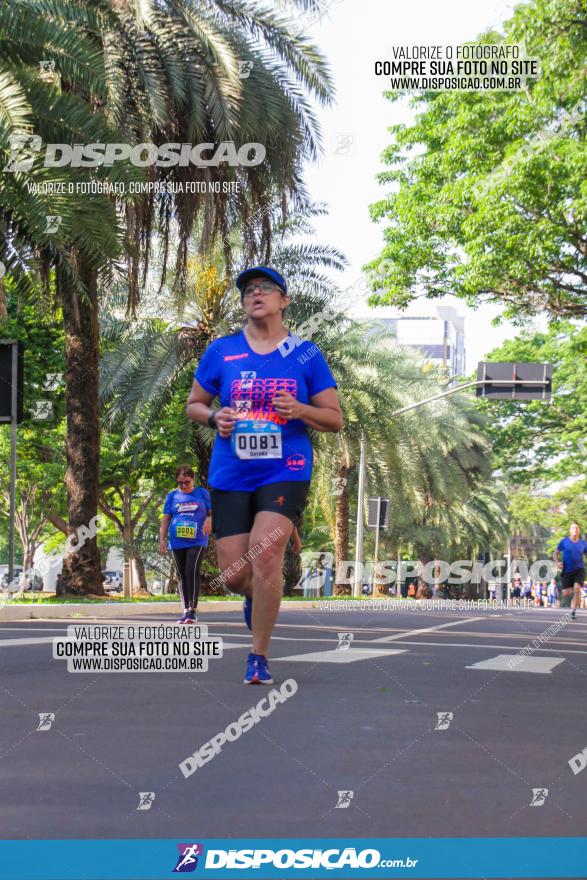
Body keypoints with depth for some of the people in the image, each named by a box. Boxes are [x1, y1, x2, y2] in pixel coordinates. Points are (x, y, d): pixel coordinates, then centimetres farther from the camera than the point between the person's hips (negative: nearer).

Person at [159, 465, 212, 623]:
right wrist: (162, 539, 0)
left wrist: (209, 519, -16)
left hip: (197, 541, -3)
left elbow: (212, 512, 7)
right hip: (177, 543, 3)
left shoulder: (202, 493, 5)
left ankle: (193, 610, -13)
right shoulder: (172, 495, 9)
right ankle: (186, 610, 14)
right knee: (182, 575, 7)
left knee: (192, 571, -17)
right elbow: (165, 519, 9)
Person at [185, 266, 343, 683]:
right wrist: (215, 418, -7)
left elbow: (335, 419, 6)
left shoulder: (306, 355, 4)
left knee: (264, 552, -22)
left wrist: (299, 410, -14)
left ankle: (260, 655, -6)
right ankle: (257, 597, 39)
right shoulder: (221, 351, 6)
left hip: (285, 472, -2)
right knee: (234, 574, -1)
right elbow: (194, 404, 15)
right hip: (230, 475, 2)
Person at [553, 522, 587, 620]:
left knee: (577, 588, -23)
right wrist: (557, 562, -14)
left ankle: (573, 611, -10)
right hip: (567, 571, 0)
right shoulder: (564, 542, -2)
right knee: (565, 594, -2)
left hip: (579, 570, 0)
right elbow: (555, 554, 5)